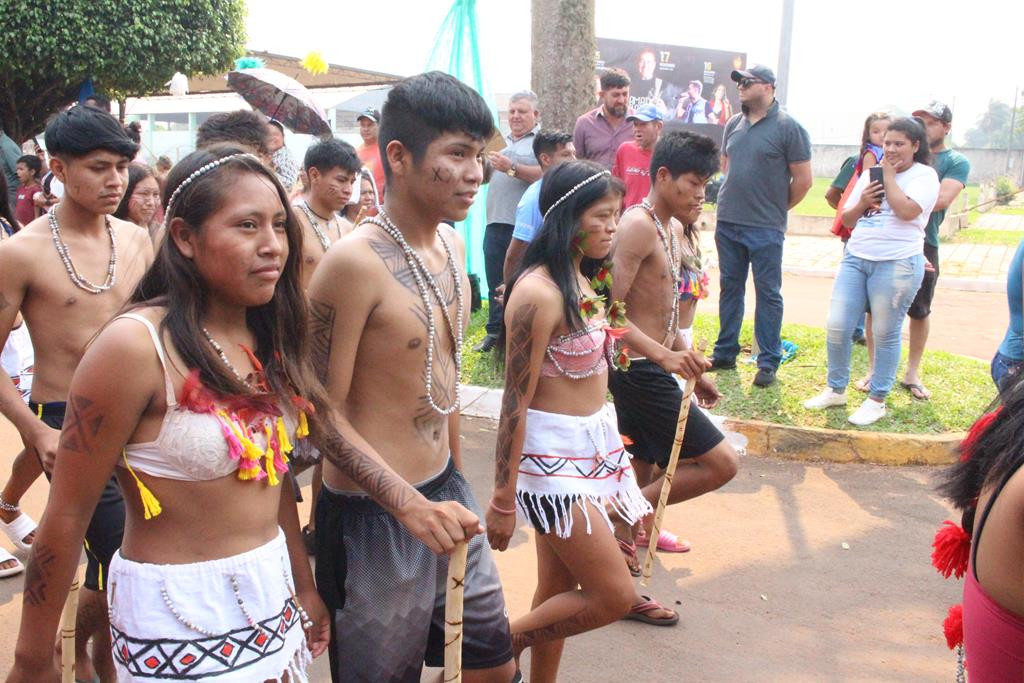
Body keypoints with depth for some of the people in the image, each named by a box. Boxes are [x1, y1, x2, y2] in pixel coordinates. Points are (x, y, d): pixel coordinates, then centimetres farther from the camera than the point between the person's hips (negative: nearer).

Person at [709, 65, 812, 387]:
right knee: (730, 288, 13)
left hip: (765, 228, -6)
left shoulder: (788, 127, -8)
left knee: (768, 293, 1)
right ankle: (725, 353, 25)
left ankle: (768, 363, 9)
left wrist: (776, 208, 4)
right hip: (727, 223, 6)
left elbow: (803, 179, -6)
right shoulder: (734, 124, 9)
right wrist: (736, 197, 14)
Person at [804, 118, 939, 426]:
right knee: (837, 327, 2)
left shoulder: (924, 176, -1)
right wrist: (862, 203, -3)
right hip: (855, 258, 5)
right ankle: (836, 389, 19)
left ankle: (877, 400, 16)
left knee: (885, 334, 3)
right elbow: (846, 220, 18)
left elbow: (907, 210, -20)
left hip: (897, 264, -5)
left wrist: (889, 176, -8)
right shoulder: (870, 173, 15)